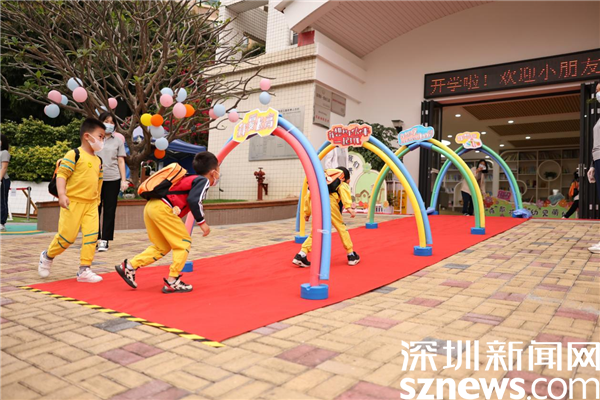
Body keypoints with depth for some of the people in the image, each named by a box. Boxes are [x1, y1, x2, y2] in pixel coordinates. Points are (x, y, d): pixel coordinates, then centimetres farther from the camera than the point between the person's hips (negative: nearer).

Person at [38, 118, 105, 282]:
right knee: (68, 236, 0)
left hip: (91, 204, 6)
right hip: (73, 202, -6)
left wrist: (97, 199, 22)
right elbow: (61, 174, -13)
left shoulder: (98, 160, 14)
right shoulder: (74, 155, -8)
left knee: (92, 235, -4)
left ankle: (84, 269, 3)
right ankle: (47, 256, 29)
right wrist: (62, 194, -23)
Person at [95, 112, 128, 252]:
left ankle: (105, 240, 5)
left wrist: (124, 180, 2)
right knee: (95, 209, 3)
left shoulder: (118, 141, 11)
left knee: (109, 210, 1)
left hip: (113, 179, 0)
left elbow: (121, 161, 9)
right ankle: (95, 238, 14)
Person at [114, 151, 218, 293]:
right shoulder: (204, 181, -1)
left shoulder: (191, 178, 24)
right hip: (163, 208, -9)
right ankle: (172, 282, 0)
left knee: (162, 247, 18)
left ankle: (129, 266, 17)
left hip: (151, 206, 9)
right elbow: (193, 200, -15)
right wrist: (202, 222, -8)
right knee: (184, 243, 1)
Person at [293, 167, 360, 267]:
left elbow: (309, 195, 30)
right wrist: (349, 207, -10)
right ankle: (351, 256, 18)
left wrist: (307, 212, 31)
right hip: (329, 201, -4)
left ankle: (301, 255, 1)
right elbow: (344, 191, 0)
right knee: (341, 227, 11)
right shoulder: (342, 184, 26)